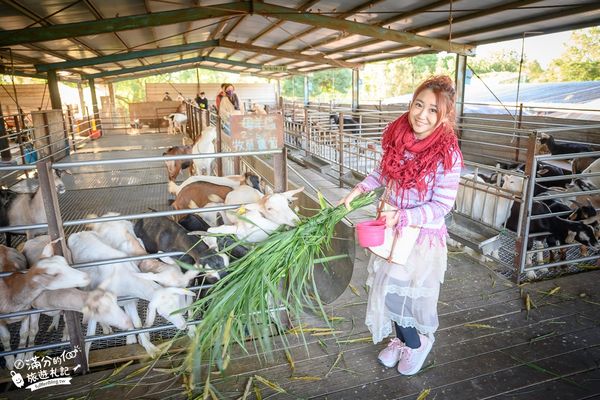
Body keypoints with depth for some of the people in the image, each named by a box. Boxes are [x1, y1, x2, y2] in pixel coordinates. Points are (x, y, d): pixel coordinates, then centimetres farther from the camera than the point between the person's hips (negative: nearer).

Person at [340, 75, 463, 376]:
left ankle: (418, 342, 36)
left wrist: (401, 217, -27)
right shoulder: (397, 136, -6)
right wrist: (360, 189, -3)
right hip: (391, 228, 6)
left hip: (422, 235, -6)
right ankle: (402, 340, 46)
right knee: (387, 290, 19)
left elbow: (441, 207, -19)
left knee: (394, 294, 4)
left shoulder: (447, 155, -22)